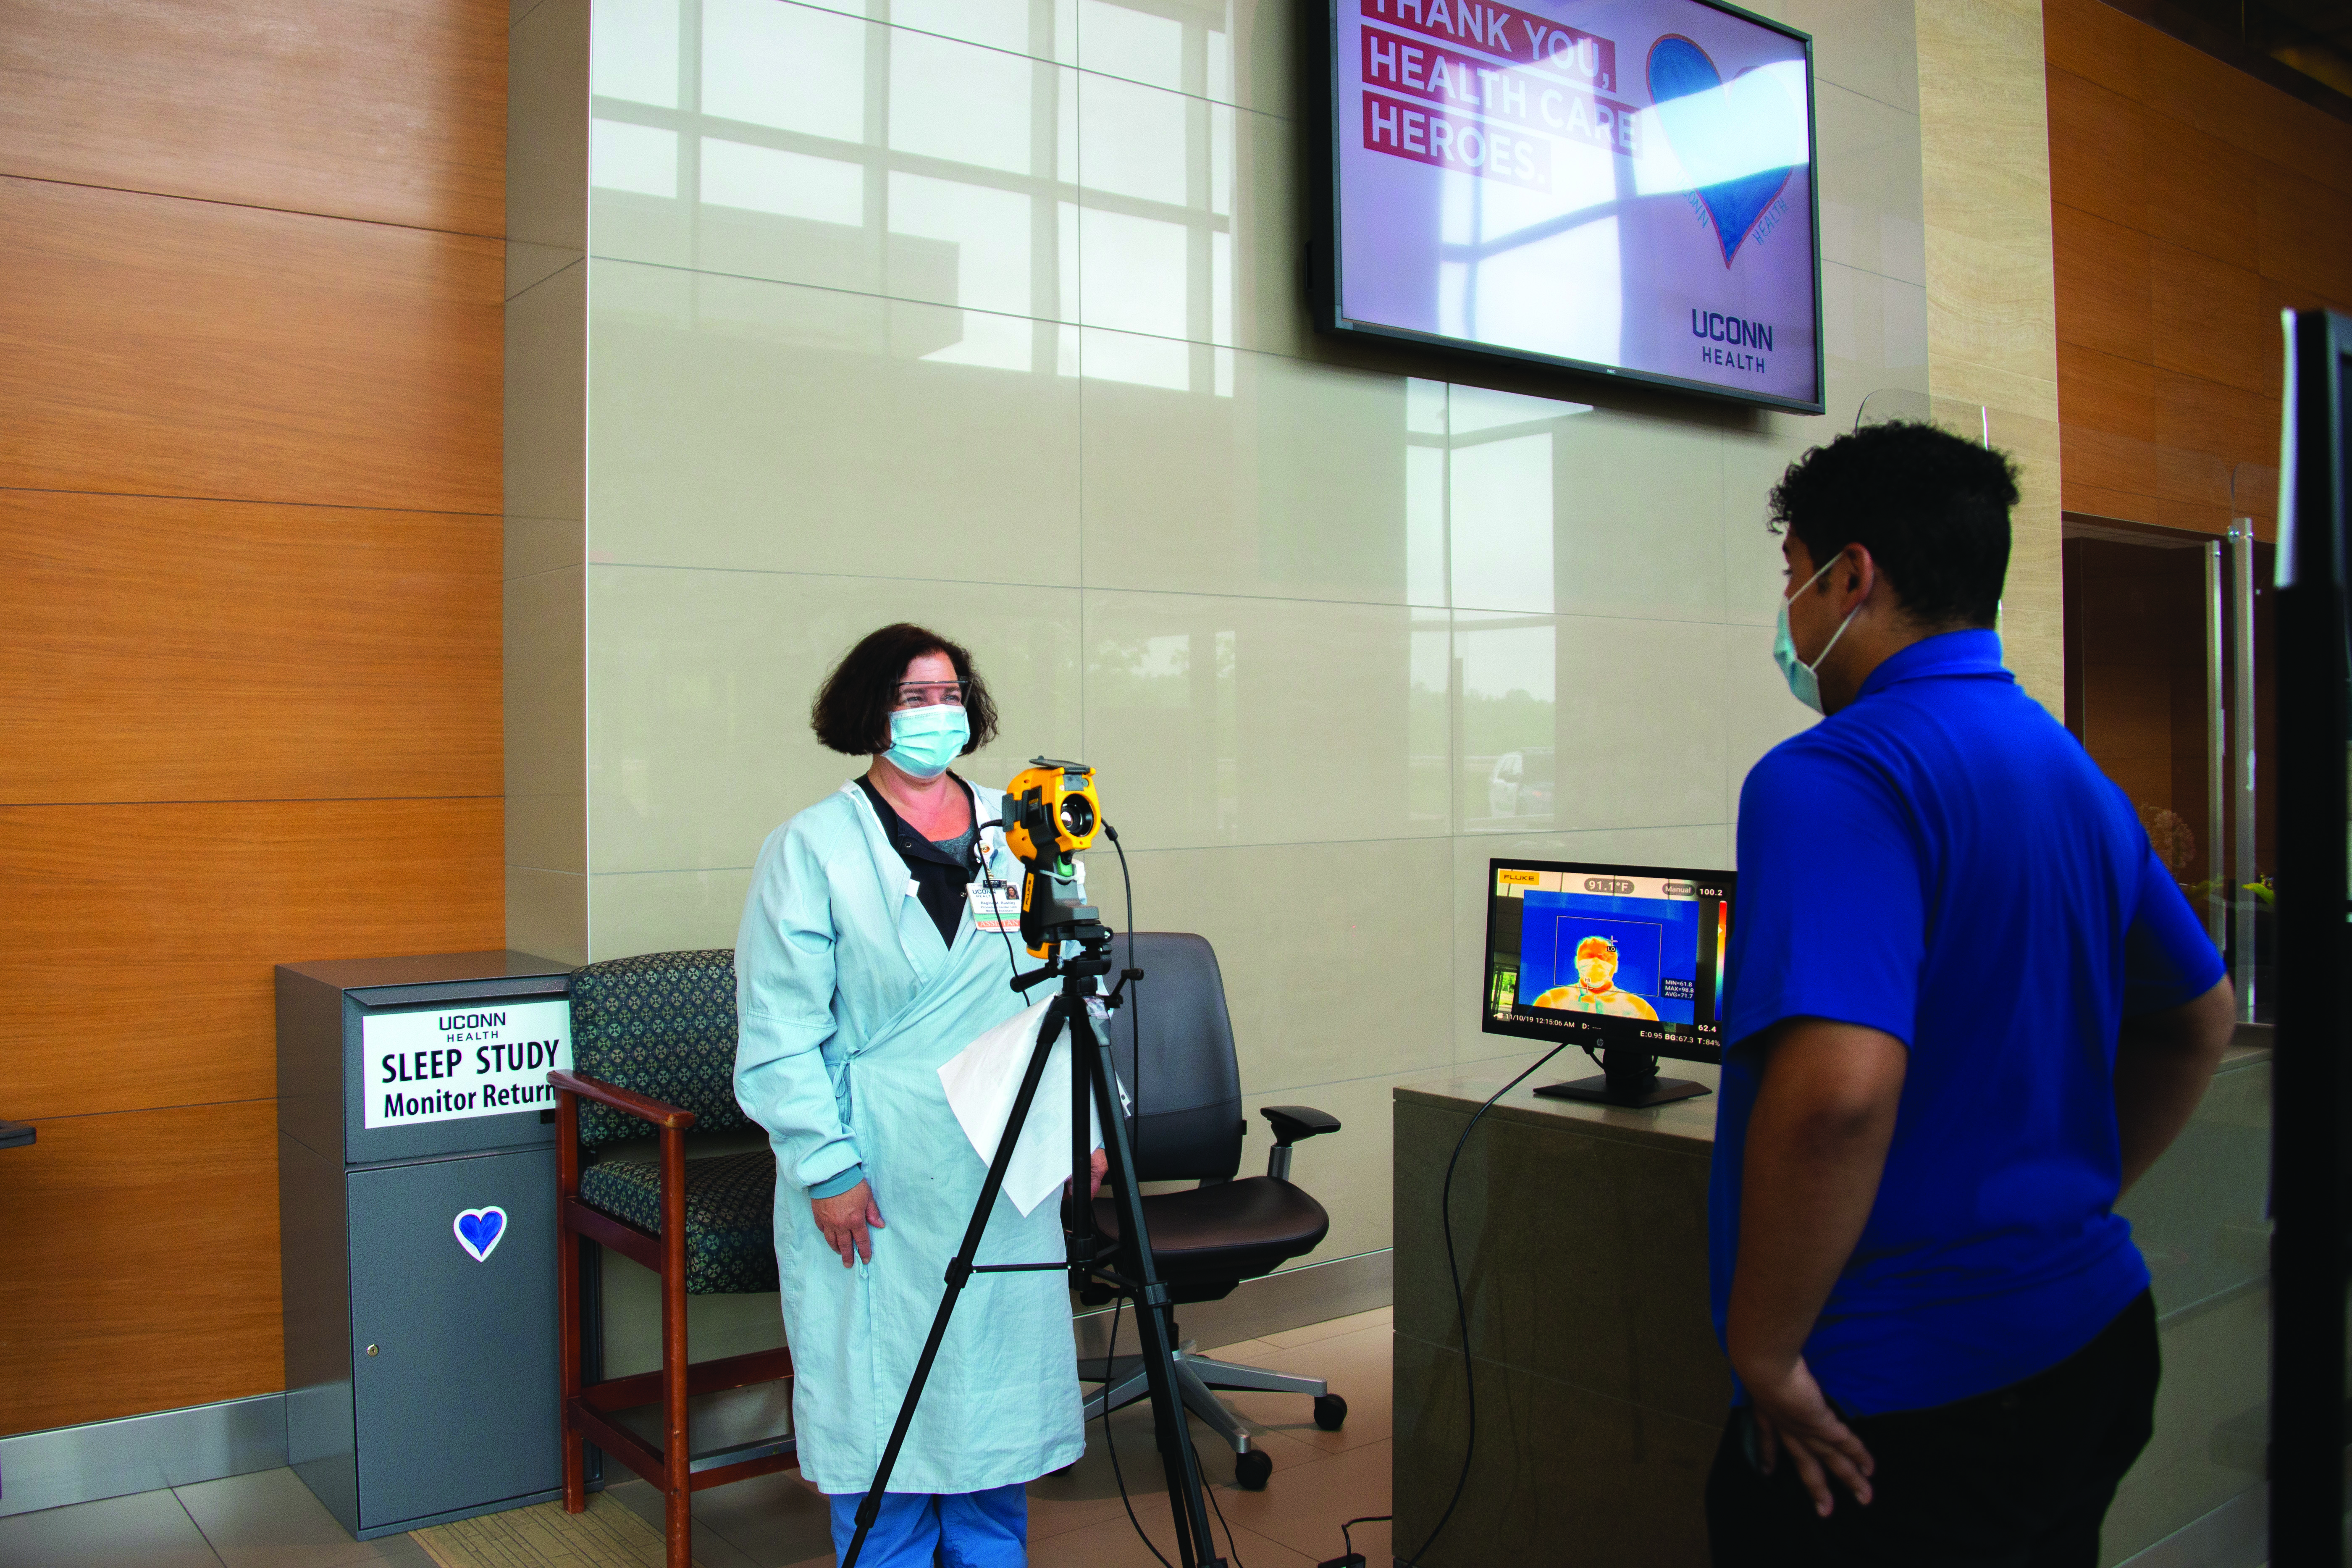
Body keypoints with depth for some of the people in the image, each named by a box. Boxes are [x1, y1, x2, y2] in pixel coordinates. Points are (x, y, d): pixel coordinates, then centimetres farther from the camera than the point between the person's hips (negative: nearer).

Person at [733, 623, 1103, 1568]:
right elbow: (778, 1032, -8)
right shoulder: (812, 849, -4)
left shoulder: (1020, 836, 9)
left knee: (1000, 1378, 13)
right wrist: (826, 1166, -12)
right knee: (884, 1394, 4)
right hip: (877, 1180, -4)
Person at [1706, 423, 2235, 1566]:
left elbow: (1836, 1089, -33)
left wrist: (1764, 1352, -21)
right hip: (2092, 1342, 9)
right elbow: (2199, 1023, 21)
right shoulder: (2073, 771, 8)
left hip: (1903, 1404, -9)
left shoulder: (1834, 776, -21)